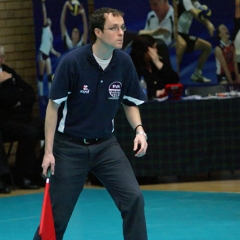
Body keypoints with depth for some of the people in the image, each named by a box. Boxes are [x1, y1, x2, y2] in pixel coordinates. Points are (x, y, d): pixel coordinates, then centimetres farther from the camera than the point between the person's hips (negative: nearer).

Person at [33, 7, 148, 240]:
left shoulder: (124, 62, -6)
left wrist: (139, 129, -10)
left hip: (105, 144, 3)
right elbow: (53, 106, -10)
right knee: (58, 213, 3)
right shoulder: (72, 62, -18)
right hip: (70, 146, -3)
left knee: (133, 198, -12)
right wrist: (48, 151, -11)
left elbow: (130, 103, 9)